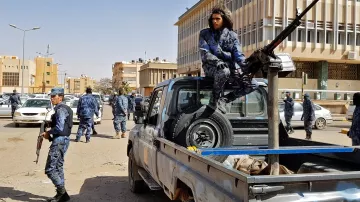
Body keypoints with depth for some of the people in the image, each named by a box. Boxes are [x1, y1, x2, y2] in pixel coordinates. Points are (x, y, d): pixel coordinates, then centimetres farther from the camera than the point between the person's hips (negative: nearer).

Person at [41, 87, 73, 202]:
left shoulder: (61, 109, -15)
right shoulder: (64, 108, 16)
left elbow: (59, 128, -25)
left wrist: (48, 133, -10)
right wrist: (51, 134, 9)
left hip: (59, 140, -11)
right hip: (63, 140, 11)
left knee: (49, 169, -7)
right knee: (58, 167, 16)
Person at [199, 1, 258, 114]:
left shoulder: (232, 36, 10)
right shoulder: (205, 34, 5)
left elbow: (238, 54, 1)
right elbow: (204, 53, -8)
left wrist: (245, 66, -21)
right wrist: (216, 61, -28)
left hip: (231, 67, 4)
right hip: (211, 67, -4)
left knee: (253, 84, -12)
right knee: (224, 71, -40)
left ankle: (224, 100, -4)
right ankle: (214, 100, -18)